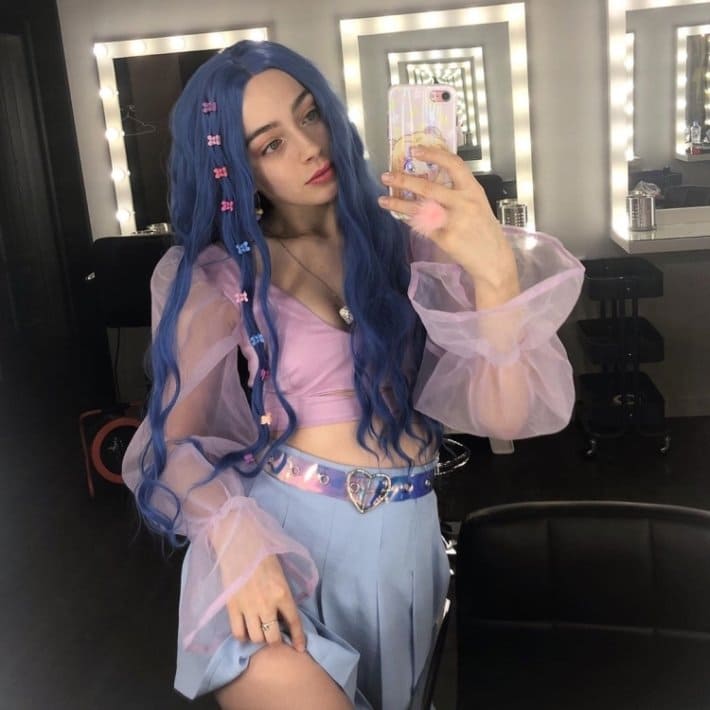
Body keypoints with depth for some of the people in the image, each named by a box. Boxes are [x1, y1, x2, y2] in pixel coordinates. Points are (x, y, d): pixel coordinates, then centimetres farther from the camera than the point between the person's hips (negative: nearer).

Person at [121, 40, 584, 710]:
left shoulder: (407, 237, 0)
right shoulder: (222, 274, -3)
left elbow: (507, 414, -11)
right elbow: (176, 440, -2)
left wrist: (495, 269, -28)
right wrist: (236, 543, -21)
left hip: (401, 536, 3)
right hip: (278, 527, -2)